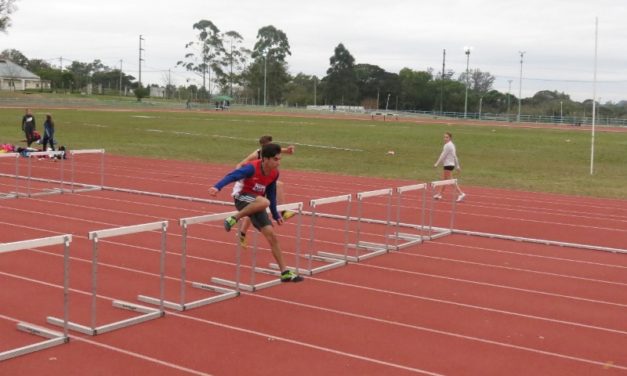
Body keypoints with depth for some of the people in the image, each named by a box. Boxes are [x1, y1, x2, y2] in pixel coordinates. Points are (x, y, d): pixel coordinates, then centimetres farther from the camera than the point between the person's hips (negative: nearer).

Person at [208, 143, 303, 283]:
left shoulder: (274, 173, -1)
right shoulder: (252, 168, -23)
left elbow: (271, 194, 13)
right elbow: (232, 176, -37)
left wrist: (275, 215, 17)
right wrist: (217, 187, -54)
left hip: (256, 205, 6)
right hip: (243, 199, -6)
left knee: (272, 236, -1)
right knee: (264, 202, -40)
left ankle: (285, 272, 5)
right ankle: (234, 219, -23)